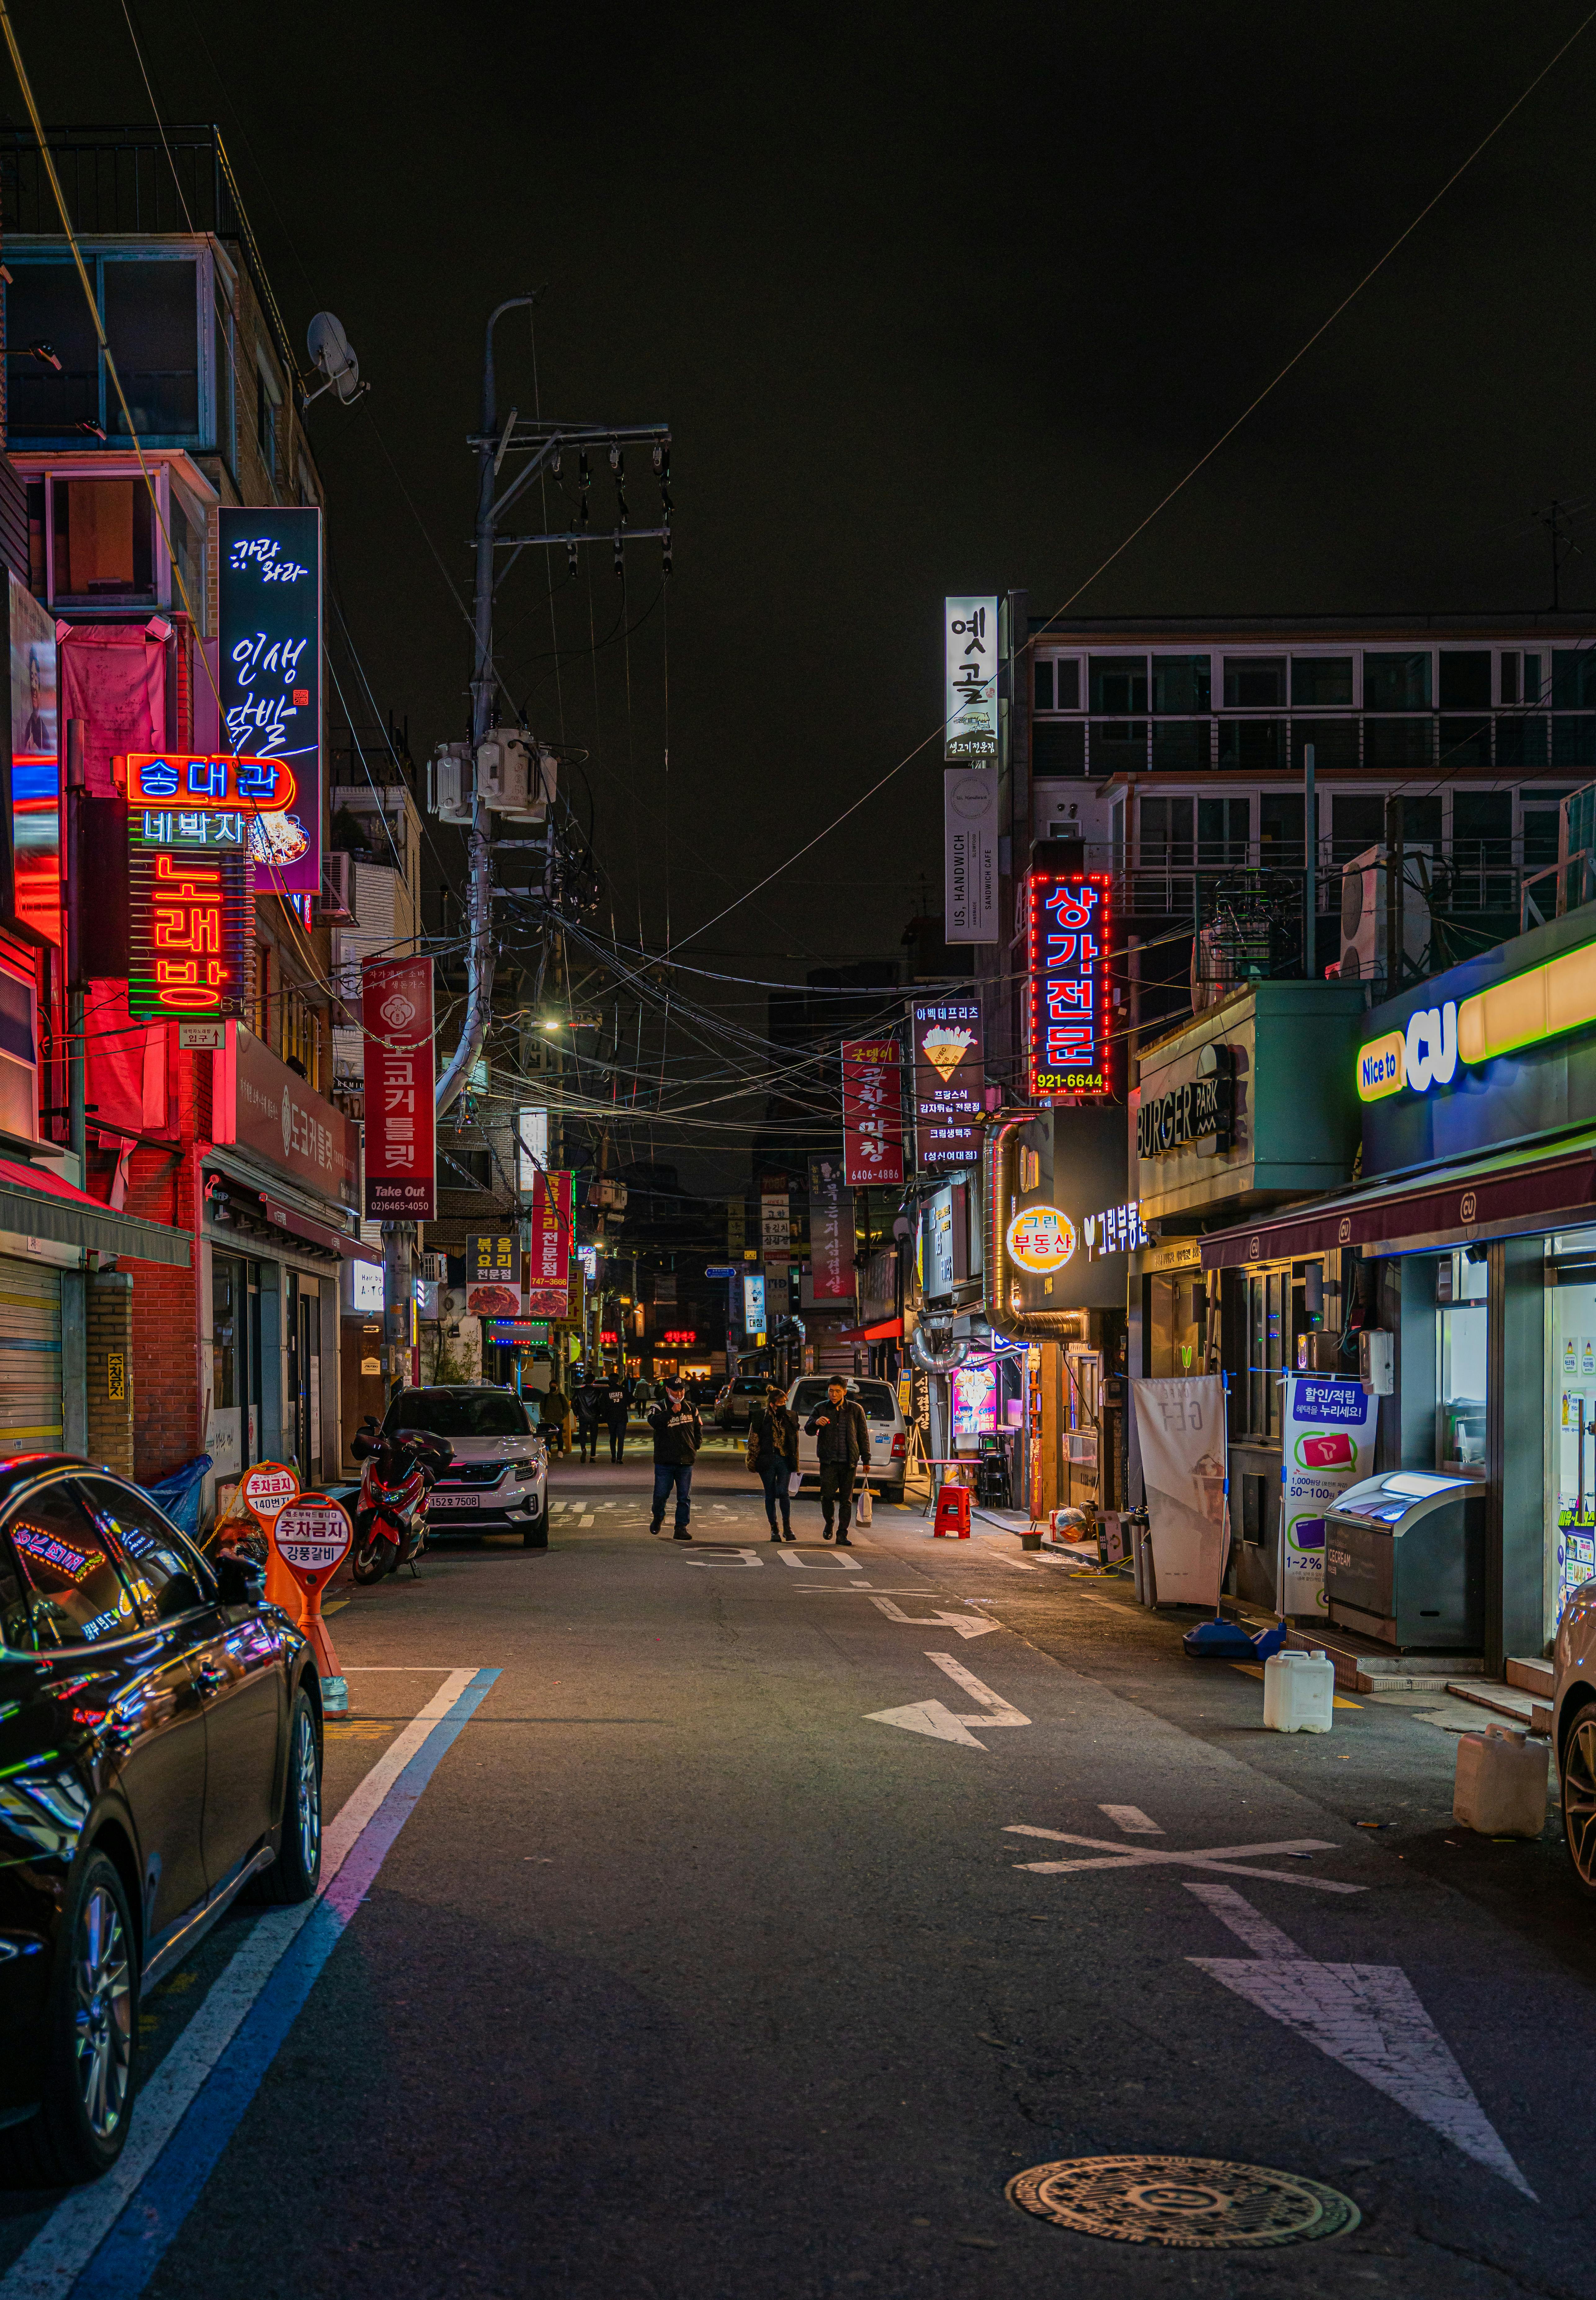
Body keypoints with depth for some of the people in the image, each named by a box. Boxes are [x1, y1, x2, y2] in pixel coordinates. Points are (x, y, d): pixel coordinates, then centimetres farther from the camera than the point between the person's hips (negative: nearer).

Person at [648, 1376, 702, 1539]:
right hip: (664, 1460, -3)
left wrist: (696, 1445, 12)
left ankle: (681, 1528, 7)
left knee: (685, 1497, 1)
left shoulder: (691, 1409, 12)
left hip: (686, 1461, 3)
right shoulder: (659, 1408, -2)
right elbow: (653, 1422, -24)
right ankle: (658, 1518, 27)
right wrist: (671, 1412, -32)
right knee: (661, 1494, 0)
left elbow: (699, 1429, 27)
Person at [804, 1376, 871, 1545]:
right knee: (827, 1495, -9)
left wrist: (866, 1459, 8)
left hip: (849, 1461, 0)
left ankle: (842, 1535, 7)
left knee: (846, 1499, 1)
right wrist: (816, 1423, -22)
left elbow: (863, 1435, 11)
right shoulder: (821, 1409, 6)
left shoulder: (856, 1409, 6)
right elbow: (809, 1430, 2)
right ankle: (829, 1524, 18)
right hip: (828, 1461, 0)